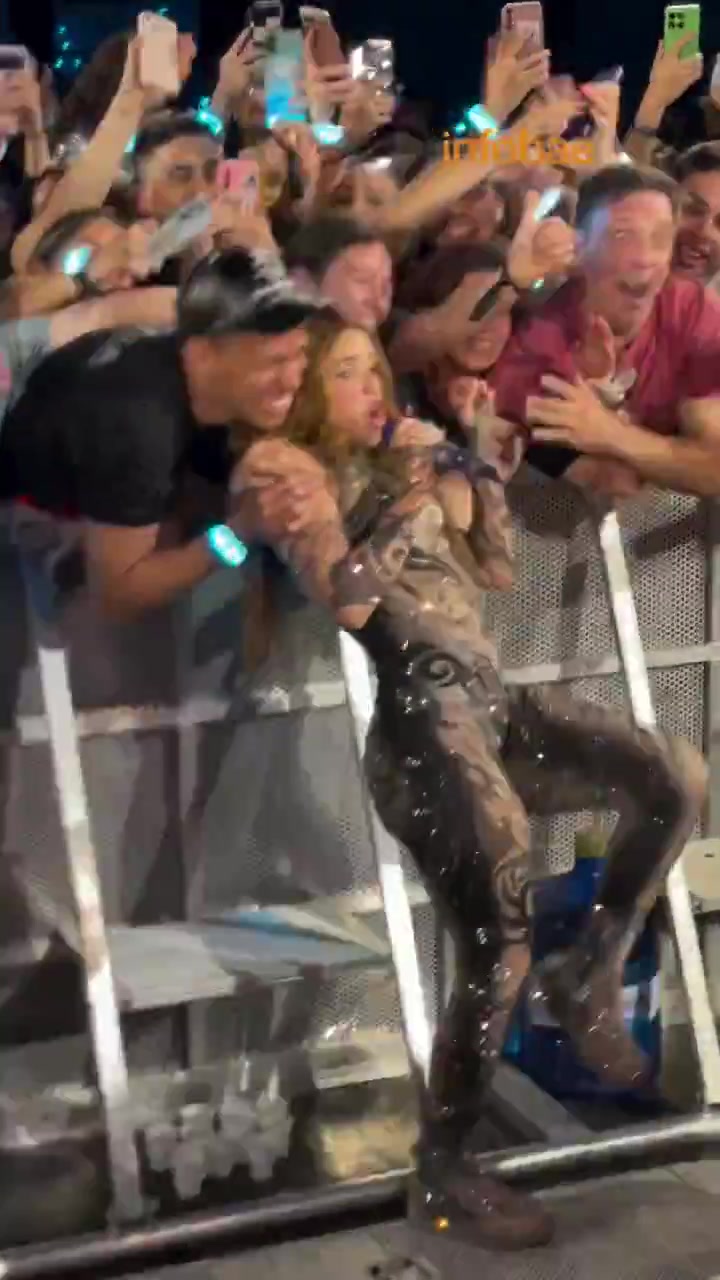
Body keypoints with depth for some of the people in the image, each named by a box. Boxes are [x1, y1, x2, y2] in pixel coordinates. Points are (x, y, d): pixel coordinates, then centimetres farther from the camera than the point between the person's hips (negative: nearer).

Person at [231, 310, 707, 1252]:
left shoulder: (407, 464, 23)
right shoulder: (295, 481, 2)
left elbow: (497, 569, 19)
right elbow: (350, 605, -10)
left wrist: (479, 458, 14)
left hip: (490, 699, 8)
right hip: (423, 719, -7)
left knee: (677, 779, -6)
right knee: (499, 953, -11)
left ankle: (588, 973, 10)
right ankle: (444, 1169, 7)